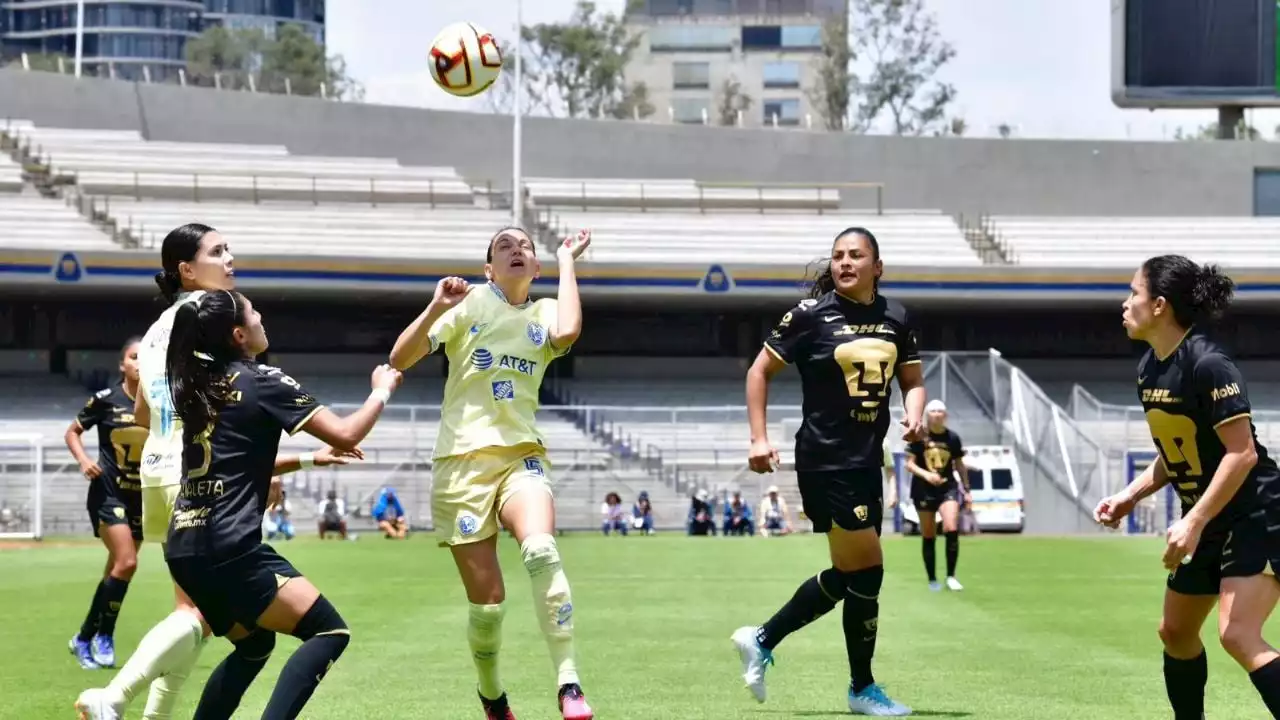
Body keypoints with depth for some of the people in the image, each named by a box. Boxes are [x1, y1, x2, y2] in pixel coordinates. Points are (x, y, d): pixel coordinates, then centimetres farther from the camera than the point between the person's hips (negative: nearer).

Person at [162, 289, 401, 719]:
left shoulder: (198, 386, 16)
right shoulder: (262, 382, -5)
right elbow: (346, 434, -8)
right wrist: (382, 391, 10)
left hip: (185, 546, 8)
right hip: (229, 547, -8)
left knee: (253, 645, 25)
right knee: (329, 632, -4)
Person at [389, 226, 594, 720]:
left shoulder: (544, 313, 12)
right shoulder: (470, 302, 6)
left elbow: (567, 332, -13)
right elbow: (400, 359, 1)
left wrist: (566, 261, -2)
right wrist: (436, 309, -15)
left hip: (521, 455, 1)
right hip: (463, 460, -1)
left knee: (541, 550, -32)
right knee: (487, 602, -6)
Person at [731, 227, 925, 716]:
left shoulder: (895, 318, 7)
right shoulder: (812, 314, -8)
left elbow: (913, 380, 17)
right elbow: (760, 370, -2)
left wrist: (914, 414, -5)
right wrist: (758, 438, -9)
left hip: (867, 461, 7)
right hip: (825, 460, -7)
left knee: (847, 575, 12)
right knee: (866, 566, -6)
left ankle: (762, 640, 27)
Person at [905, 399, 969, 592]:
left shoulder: (952, 437, 2)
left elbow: (959, 465, 12)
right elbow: (909, 464, -6)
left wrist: (966, 490, 12)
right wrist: (926, 474, -23)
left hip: (948, 488, 1)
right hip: (924, 490, -1)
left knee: (952, 530, -17)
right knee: (928, 537, 4)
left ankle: (951, 576, -7)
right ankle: (932, 580, 14)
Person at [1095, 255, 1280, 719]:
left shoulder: (1207, 363, -22)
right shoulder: (1150, 368, 6)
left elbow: (1242, 452, -24)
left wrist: (1194, 522, -26)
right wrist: (1130, 497, 6)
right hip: (1208, 524, 10)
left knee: (1237, 634, -22)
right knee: (1175, 632, 16)